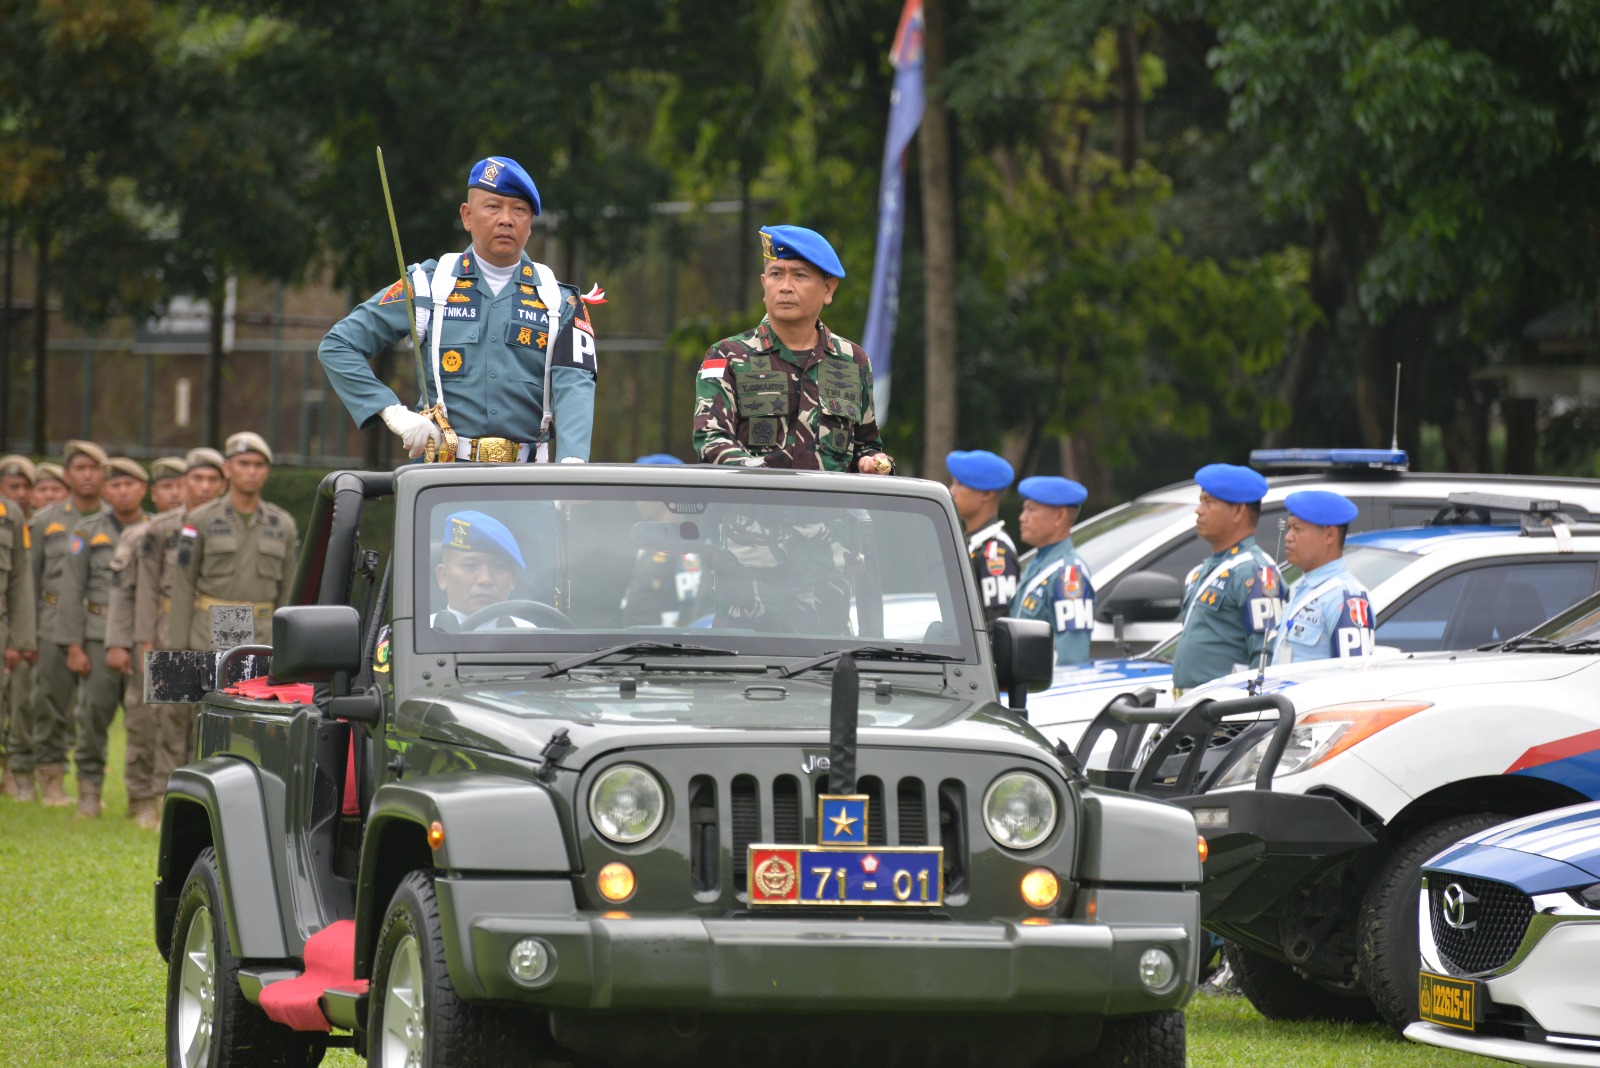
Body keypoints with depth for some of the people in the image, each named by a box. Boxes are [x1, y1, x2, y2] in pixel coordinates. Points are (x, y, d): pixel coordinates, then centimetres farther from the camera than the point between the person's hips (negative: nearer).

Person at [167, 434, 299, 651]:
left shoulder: (283, 525, 7)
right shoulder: (200, 521, -1)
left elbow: (288, 593, 9)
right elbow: (182, 588, -1)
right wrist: (178, 650, -6)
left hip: (262, 640, 2)